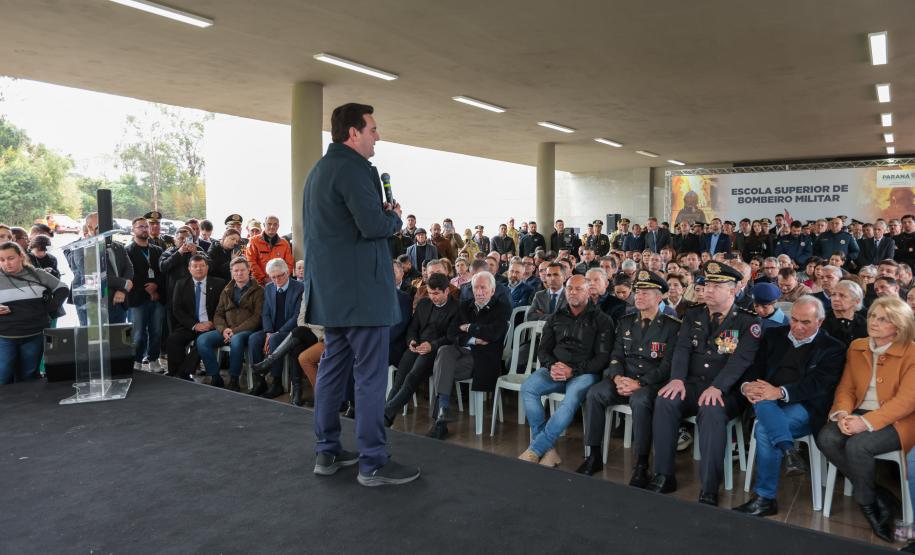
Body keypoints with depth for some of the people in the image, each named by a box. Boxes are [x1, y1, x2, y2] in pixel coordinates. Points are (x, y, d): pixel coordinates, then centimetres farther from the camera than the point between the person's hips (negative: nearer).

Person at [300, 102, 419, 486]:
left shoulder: (318, 170, 17)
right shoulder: (352, 168, -14)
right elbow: (374, 226, -24)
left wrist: (383, 216, 15)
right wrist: (395, 218, -3)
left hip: (330, 289, 10)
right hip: (361, 289, -10)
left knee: (333, 368, 14)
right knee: (370, 376, -3)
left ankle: (328, 453, 24)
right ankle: (373, 464, 4)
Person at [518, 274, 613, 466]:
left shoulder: (601, 320, 4)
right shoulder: (555, 318, 16)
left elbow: (603, 357, -3)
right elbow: (543, 349, 15)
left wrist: (573, 371, -15)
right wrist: (551, 366, -9)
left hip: (584, 373, -4)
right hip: (555, 369, 4)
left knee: (571, 400, -36)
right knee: (527, 387, -26)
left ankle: (535, 450, -25)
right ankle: (548, 450, -22)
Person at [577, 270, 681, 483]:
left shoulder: (672, 326, 0)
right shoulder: (626, 322, 17)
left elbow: (668, 365, -8)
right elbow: (616, 355, 12)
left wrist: (639, 384, -18)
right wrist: (618, 378, -10)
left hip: (652, 383, -4)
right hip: (624, 379, 5)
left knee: (640, 400, -37)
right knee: (595, 393, -23)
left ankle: (641, 465, -24)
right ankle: (594, 456, -14)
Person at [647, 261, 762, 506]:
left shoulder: (748, 322, 0)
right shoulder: (693, 316, 14)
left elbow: (741, 360, -13)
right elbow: (682, 349, 2)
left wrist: (717, 387, -29)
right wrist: (677, 379, -18)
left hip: (726, 391, -3)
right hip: (693, 384, 4)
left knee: (711, 410, -36)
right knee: (665, 401, -27)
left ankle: (709, 490, -29)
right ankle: (664, 476, -19)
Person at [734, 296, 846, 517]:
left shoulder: (833, 348, 3)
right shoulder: (773, 335, 16)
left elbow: (818, 384, -12)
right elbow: (754, 366, 10)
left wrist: (780, 392, -27)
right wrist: (747, 385, -15)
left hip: (805, 407, -3)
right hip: (769, 402, 4)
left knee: (765, 428, -29)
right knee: (763, 403, -33)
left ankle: (765, 498, -18)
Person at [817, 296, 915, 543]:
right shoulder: (857, 347, 9)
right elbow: (846, 387, 9)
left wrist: (866, 422, -26)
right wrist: (842, 413, -13)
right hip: (859, 414, 5)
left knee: (857, 446, -32)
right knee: (826, 438, -24)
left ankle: (866, 502, -3)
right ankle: (877, 496, -7)